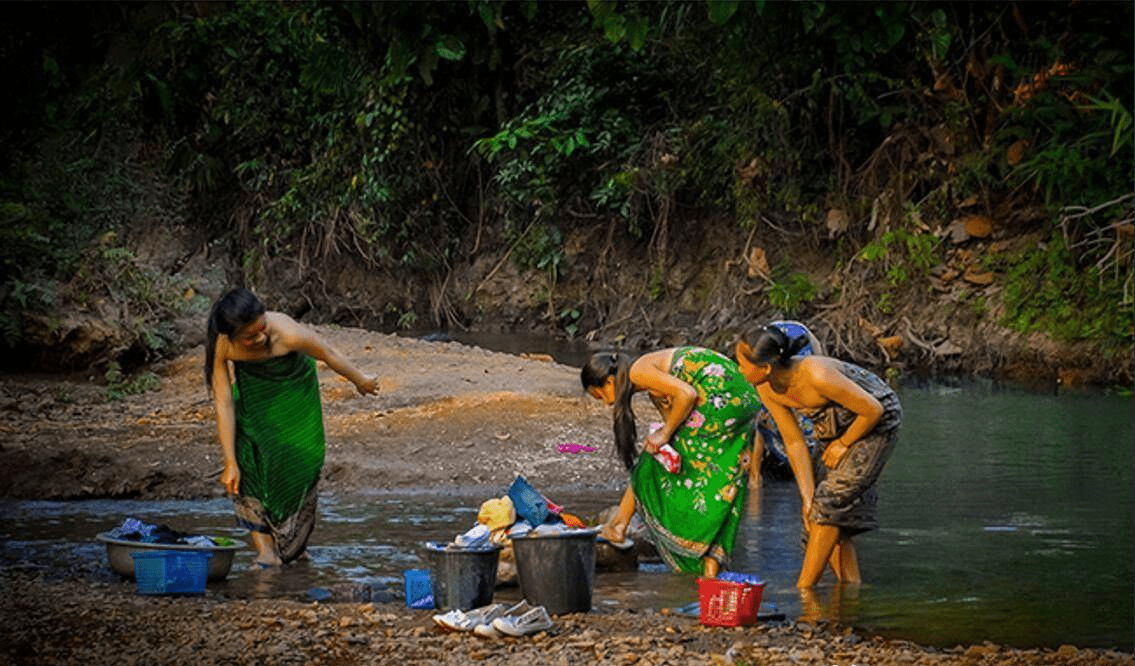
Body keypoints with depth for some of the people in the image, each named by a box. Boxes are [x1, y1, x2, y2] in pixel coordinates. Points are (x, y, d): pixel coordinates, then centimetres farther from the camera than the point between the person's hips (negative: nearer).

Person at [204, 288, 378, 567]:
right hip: (252, 390, 1)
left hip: (293, 389, -1)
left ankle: (292, 543, 22)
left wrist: (360, 381, -3)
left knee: (300, 461, -1)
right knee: (250, 455, -17)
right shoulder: (220, 346, -35)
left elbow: (328, 354, -21)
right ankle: (264, 547, -15)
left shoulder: (288, 334, -41)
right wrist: (230, 463, -28)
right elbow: (224, 404, -29)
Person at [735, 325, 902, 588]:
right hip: (834, 427, 8)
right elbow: (795, 443, -7)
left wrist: (843, 445, -13)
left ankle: (803, 591, -12)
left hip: (877, 422, -8)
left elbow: (873, 410, -26)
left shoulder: (817, 375, -37)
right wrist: (808, 498, -12)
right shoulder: (766, 388, -15)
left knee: (829, 501, -16)